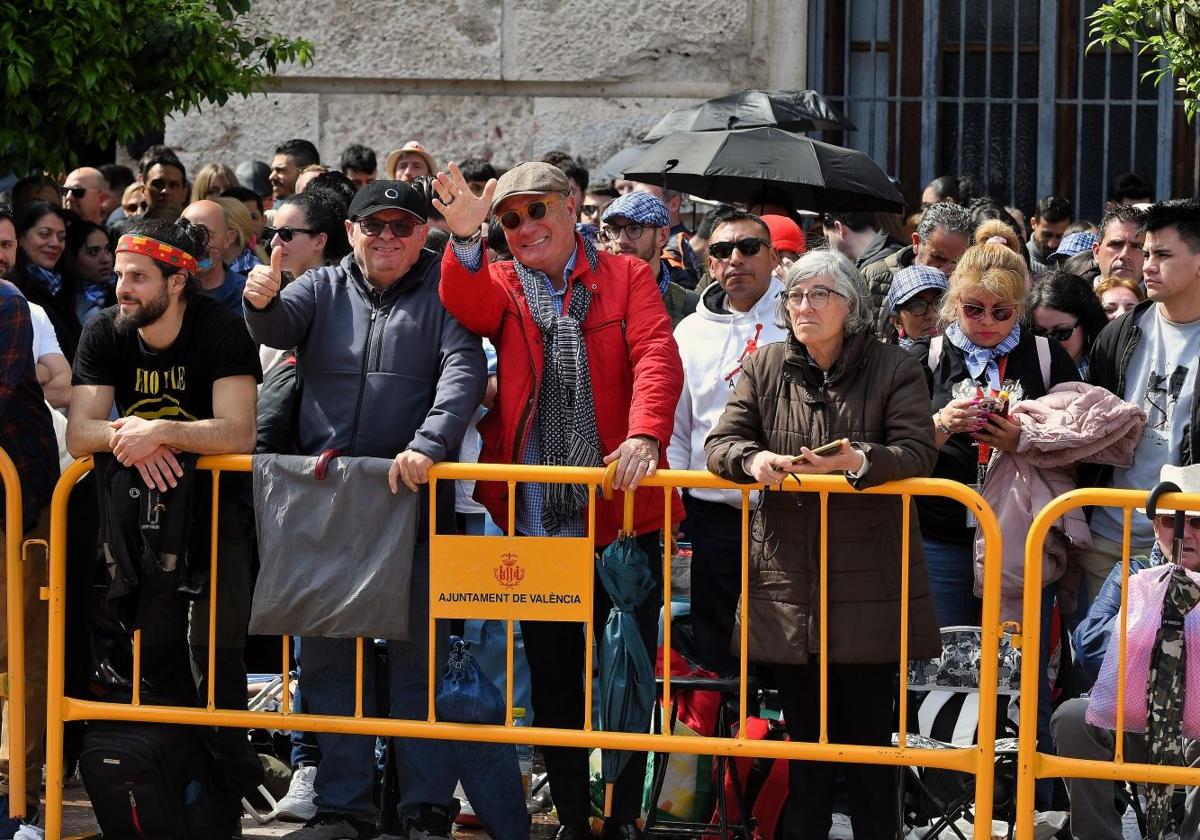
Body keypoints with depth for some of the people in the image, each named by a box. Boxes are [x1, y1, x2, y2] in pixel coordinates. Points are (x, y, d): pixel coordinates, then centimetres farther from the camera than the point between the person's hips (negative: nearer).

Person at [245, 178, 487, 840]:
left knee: (417, 654, -1)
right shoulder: (324, 288, 11)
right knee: (327, 655, 6)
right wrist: (263, 302, -30)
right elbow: (281, 331, -6)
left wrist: (428, 443, -27)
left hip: (412, 498, -3)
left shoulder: (442, 293, 2)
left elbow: (464, 369, -11)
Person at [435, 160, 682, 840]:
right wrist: (467, 240, -32)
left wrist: (644, 434, -26)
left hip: (624, 511, -2)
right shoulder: (498, 285, 10)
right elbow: (467, 307, -13)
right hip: (536, 519, 2)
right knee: (553, 676, 8)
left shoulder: (626, 277, 5)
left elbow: (657, 358, -9)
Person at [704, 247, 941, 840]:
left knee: (868, 735, 1)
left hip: (869, 586, -3)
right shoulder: (765, 367, 8)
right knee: (804, 733, 10)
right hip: (790, 585, 3)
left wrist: (858, 461, -29)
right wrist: (753, 459, -19)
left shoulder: (895, 370, -1)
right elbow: (720, 443, 4)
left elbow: (918, 452, -10)